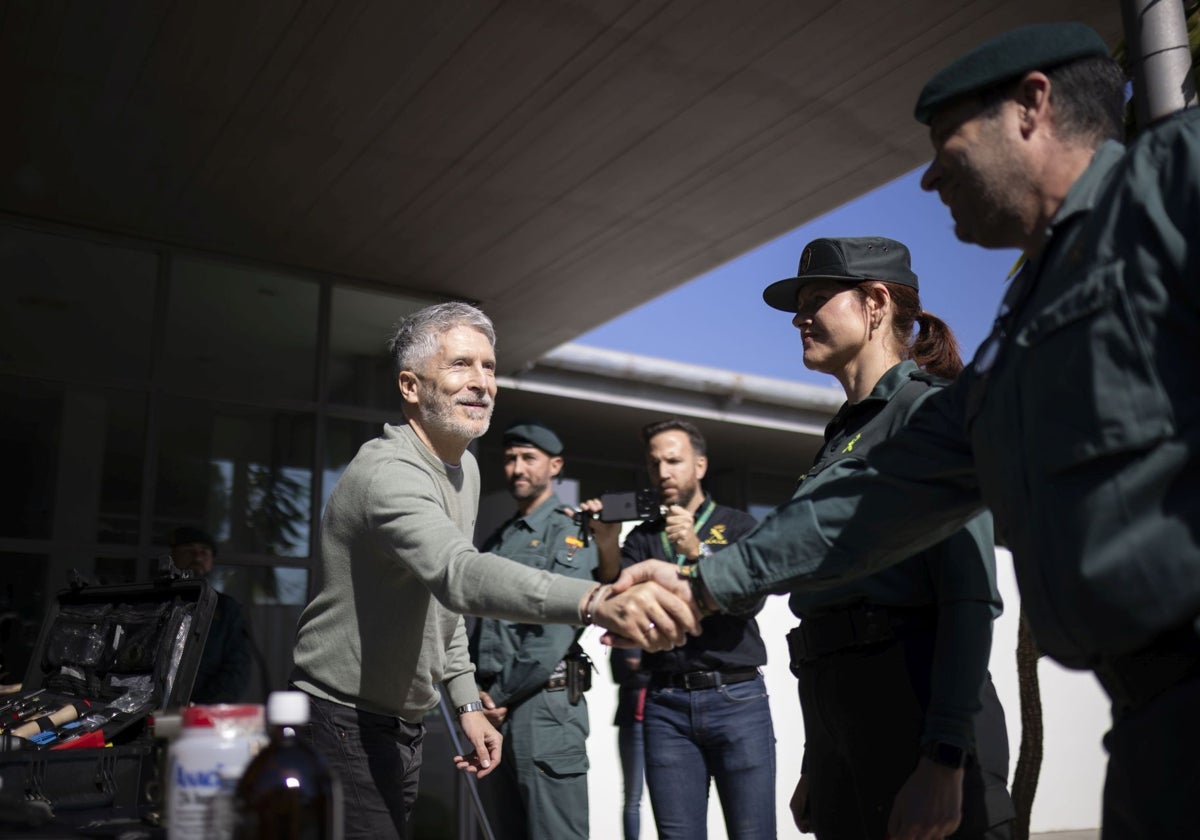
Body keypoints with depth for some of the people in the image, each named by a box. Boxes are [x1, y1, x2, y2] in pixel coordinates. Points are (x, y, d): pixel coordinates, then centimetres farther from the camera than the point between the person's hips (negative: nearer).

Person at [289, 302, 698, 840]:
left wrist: (466, 701, 9)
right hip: (345, 727, -9)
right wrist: (596, 600, -58)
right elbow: (459, 573, -44)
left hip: (404, 726, 9)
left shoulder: (465, 468, 7)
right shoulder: (388, 472, -24)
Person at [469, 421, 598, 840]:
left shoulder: (569, 531, -5)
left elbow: (557, 628, -15)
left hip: (544, 704, -7)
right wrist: (478, 691, -1)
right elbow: (480, 620, 14)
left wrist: (502, 695, -12)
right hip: (492, 705, 7)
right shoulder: (498, 539, 17)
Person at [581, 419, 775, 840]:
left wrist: (697, 552, -20)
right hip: (666, 704, 2)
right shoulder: (643, 537, 14)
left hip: (736, 698, -2)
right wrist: (607, 549, -15)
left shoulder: (736, 525, 8)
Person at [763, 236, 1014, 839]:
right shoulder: (843, 433, 19)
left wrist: (944, 761, -21)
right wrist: (814, 764, 20)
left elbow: (971, 597, -15)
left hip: (913, 696, -8)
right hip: (837, 702, 8)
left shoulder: (928, 407, -5)